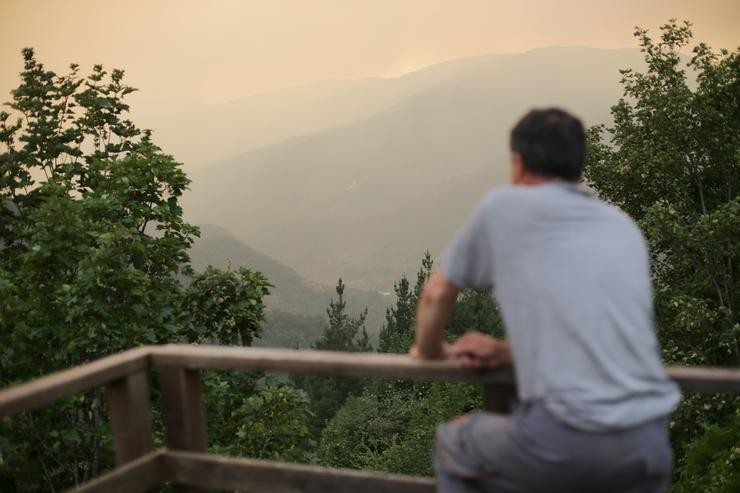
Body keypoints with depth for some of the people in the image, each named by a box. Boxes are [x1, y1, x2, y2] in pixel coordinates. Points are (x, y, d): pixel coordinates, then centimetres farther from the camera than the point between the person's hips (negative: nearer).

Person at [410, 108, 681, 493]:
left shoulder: (504, 206, 4)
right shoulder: (624, 227, 18)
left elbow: (437, 294, 14)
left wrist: (428, 350, 34)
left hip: (565, 438, -4)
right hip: (649, 439, 5)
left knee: (454, 446, 24)